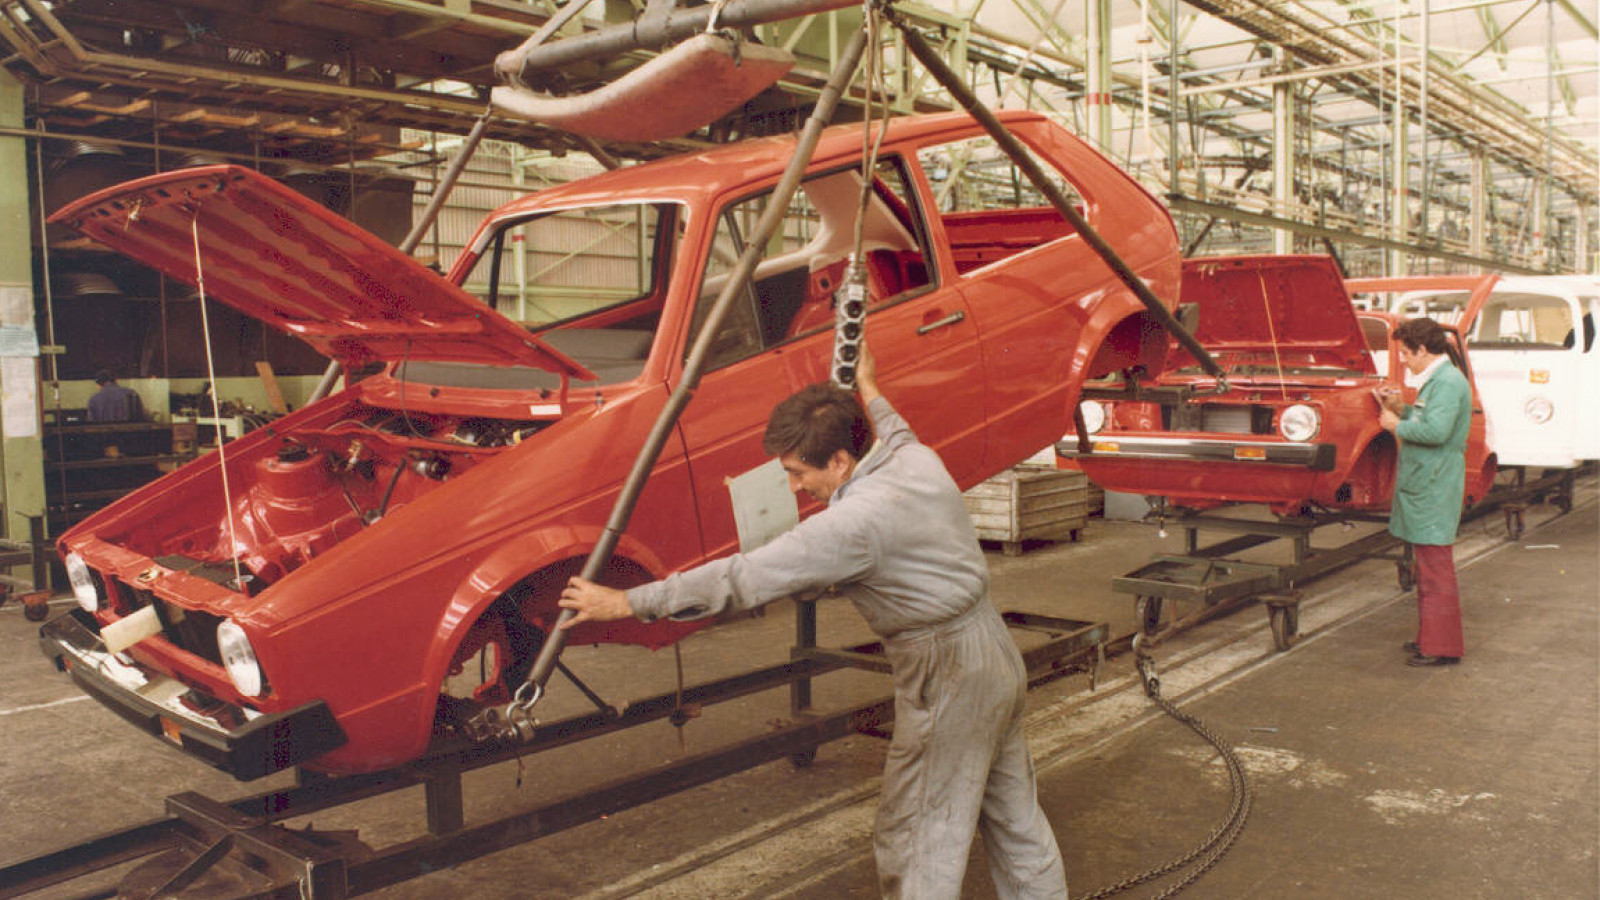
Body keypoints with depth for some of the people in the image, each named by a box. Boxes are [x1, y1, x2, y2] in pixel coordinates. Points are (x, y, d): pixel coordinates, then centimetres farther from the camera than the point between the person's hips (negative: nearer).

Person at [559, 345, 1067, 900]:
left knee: (916, 839, 2)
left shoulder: (853, 523, -25)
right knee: (1014, 813, 22)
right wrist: (866, 388, 45)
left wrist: (627, 603, -17)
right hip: (995, 650, 9)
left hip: (948, 678, -9)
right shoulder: (918, 459, -1)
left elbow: (743, 578, -24)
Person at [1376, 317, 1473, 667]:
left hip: (1433, 490, -11)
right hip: (1423, 485, 11)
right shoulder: (1436, 380, 17)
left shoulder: (1448, 382, -16)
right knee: (1427, 567, 17)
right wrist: (1402, 409, 10)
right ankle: (1430, 637, 27)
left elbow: (1436, 431, -27)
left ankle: (1442, 647, 0)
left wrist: (1397, 426, -14)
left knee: (1436, 568, -5)